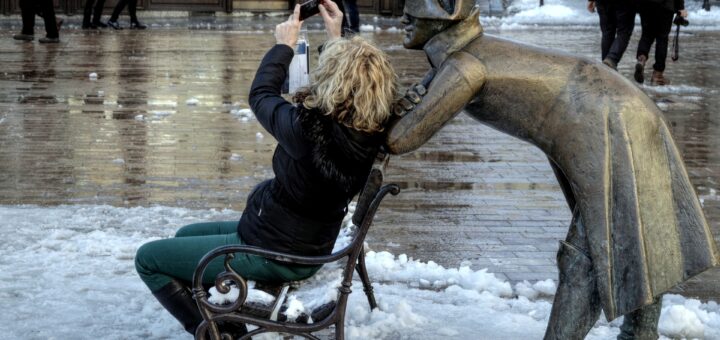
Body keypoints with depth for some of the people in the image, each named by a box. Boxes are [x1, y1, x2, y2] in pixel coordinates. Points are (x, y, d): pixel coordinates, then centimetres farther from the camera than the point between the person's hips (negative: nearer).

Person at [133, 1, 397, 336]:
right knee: (186, 235, 27)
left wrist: (284, 44, 0)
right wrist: (337, 38, 13)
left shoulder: (307, 129, -34)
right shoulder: (370, 131, -13)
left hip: (271, 254, -8)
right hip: (309, 248, 8)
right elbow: (353, 88, 12)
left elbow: (261, 95, -13)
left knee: (148, 258, 6)